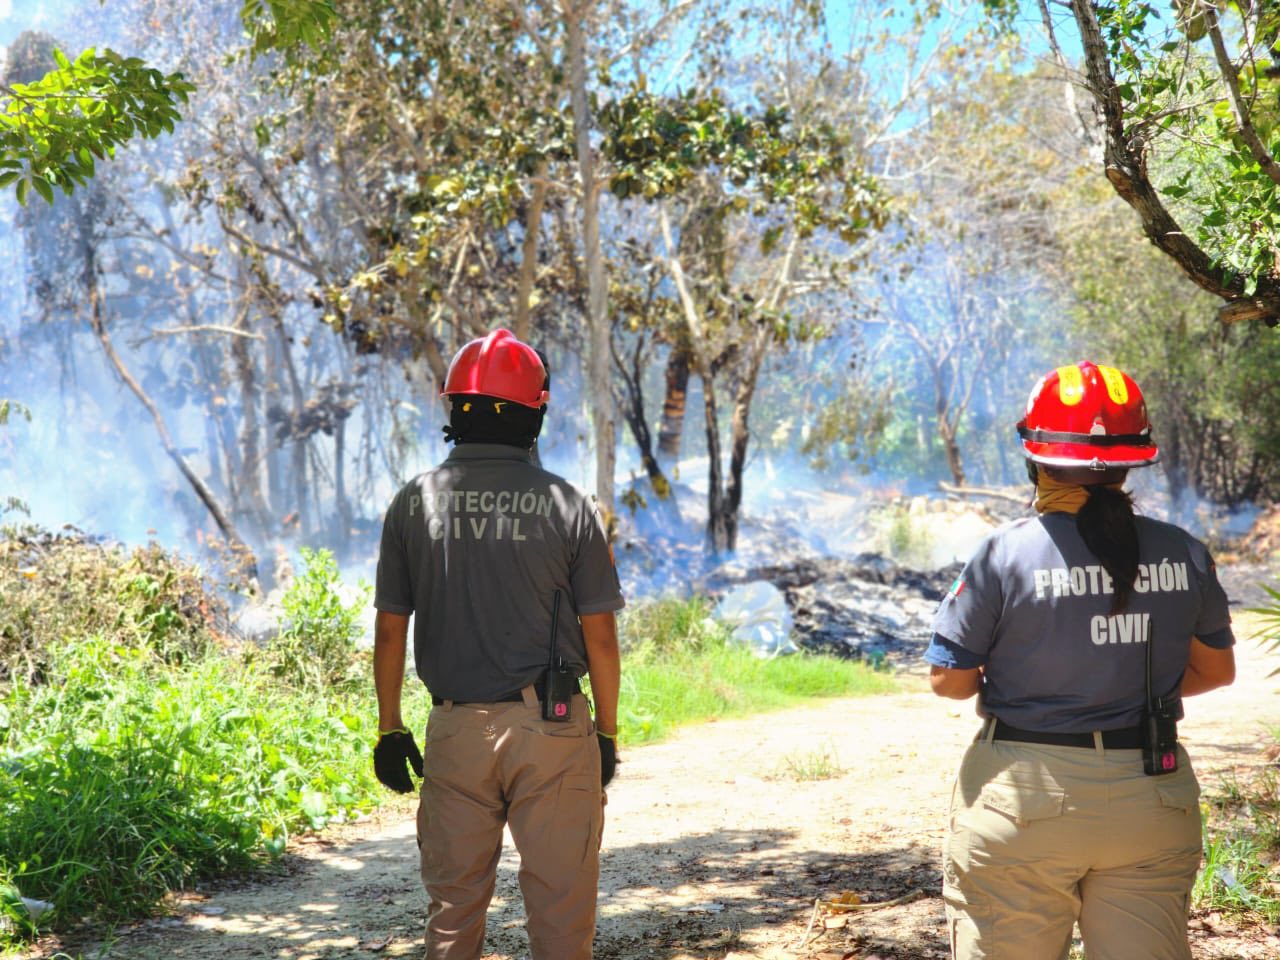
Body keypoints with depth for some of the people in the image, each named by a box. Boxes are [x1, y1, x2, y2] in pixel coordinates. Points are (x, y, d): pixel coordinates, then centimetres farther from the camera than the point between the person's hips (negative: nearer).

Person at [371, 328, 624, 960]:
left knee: (453, 904, 12)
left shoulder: (414, 502, 0)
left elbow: (390, 629, 3)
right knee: (560, 903, 6)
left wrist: (389, 730, 11)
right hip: (553, 730, -2)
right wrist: (608, 731, 8)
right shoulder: (566, 505, -4)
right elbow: (599, 634, -3)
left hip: (454, 730, 2)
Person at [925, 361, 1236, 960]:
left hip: (1024, 799, -3)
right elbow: (1216, 670, 12)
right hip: (1153, 799, 4)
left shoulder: (1006, 554, -13)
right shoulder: (1184, 555, -1)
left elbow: (948, 679, -8)